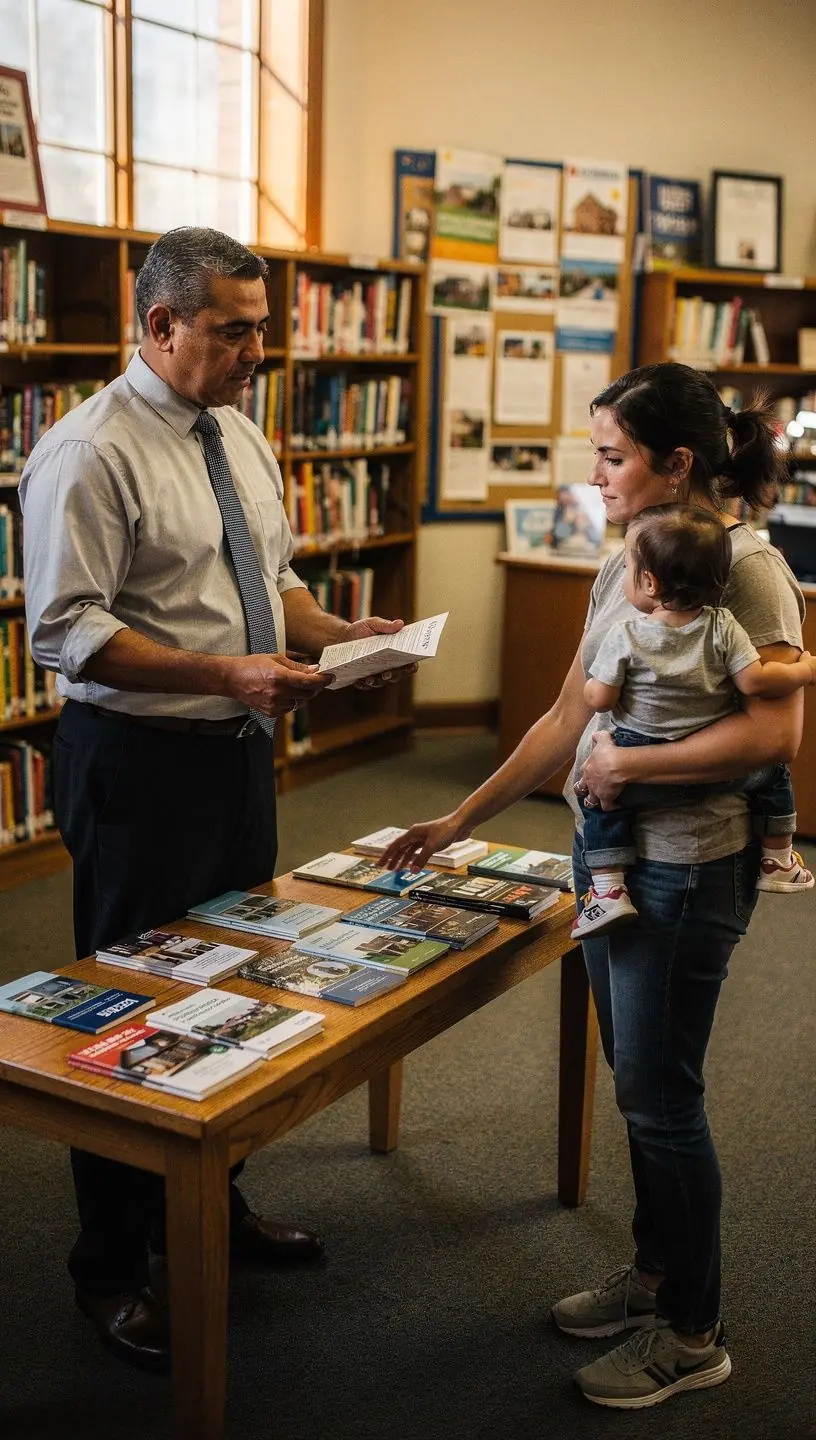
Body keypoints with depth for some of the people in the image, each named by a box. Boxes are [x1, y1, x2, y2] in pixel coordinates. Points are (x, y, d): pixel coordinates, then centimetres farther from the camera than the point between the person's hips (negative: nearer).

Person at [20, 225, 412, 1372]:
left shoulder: (240, 438, 11)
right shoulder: (90, 454, -15)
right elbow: (65, 631, -21)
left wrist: (335, 632, 0)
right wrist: (226, 673, -28)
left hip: (239, 749, 8)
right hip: (139, 762, -8)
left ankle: (213, 1204, 40)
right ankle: (113, 1268, 22)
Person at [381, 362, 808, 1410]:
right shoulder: (621, 567, 8)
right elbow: (567, 720, 12)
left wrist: (628, 765, -18)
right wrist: (459, 822, 13)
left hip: (689, 868, -8)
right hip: (610, 851, 8)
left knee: (657, 1097, 2)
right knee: (639, 1083, 18)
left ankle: (691, 1334, 21)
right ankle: (654, 1272, 38)